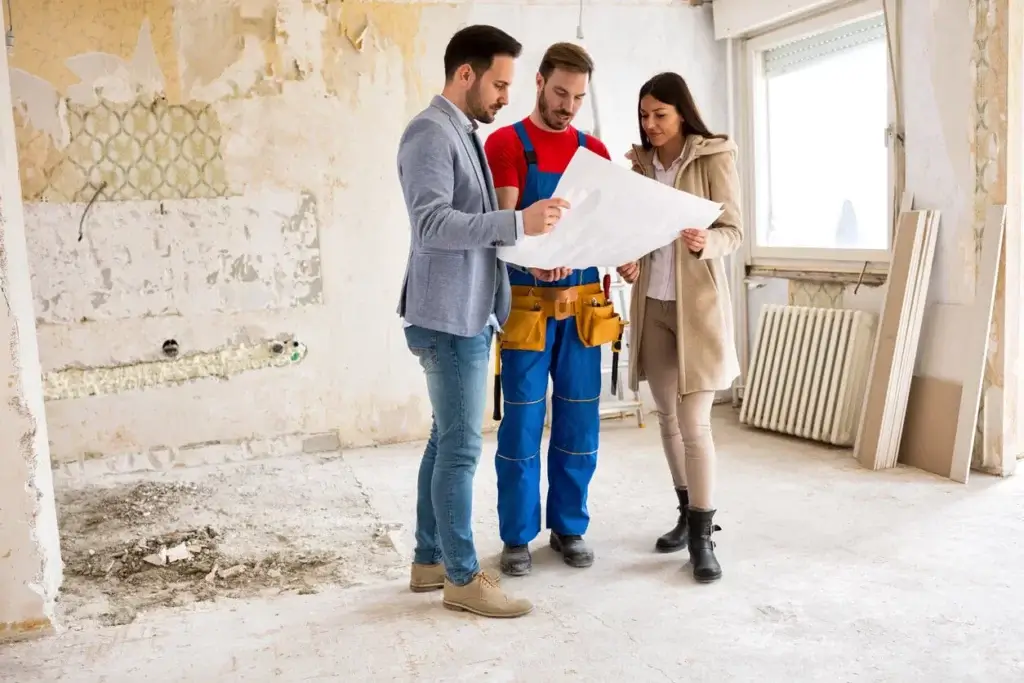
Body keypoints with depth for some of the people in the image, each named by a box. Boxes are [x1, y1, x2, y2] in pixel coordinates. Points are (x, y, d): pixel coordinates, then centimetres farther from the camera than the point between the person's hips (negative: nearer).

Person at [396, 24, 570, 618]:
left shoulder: (467, 135, 18)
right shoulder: (430, 133, -12)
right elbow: (433, 224, -25)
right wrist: (518, 223, -29)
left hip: (470, 314, 10)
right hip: (448, 317, -10)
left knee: (446, 441, 13)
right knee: (462, 447, -3)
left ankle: (430, 560, 24)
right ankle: (463, 578, 9)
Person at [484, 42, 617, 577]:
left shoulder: (594, 150, 13)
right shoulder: (505, 143, 0)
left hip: (583, 304, 4)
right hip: (527, 304, -4)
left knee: (578, 424, 8)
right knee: (522, 424, 1)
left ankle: (570, 526, 23)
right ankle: (517, 536, 15)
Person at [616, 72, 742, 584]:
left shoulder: (714, 157, -5)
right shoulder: (640, 163, 10)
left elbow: (734, 232, -8)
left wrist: (705, 242, -29)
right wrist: (627, 260, -9)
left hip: (698, 304, -5)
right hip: (651, 303, 5)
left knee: (695, 424, -7)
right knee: (668, 417, 11)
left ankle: (702, 537, 4)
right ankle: (687, 514, 27)